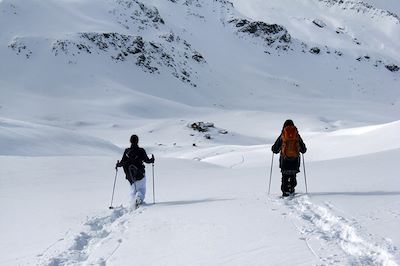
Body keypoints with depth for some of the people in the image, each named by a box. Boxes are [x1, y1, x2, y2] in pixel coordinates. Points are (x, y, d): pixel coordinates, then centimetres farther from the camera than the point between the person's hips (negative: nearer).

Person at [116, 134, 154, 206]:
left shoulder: (126, 151, -2)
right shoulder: (141, 151, -8)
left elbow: (123, 162, 0)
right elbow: (146, 160, -7)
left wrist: (118, 165, 20)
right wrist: (152, 160, 14)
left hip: (130, 175, 3)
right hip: (140, 174, -3)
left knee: (133, 190, 16)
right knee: (141, 189, 4)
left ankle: (134, 202, 6)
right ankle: (139, 197, -25)